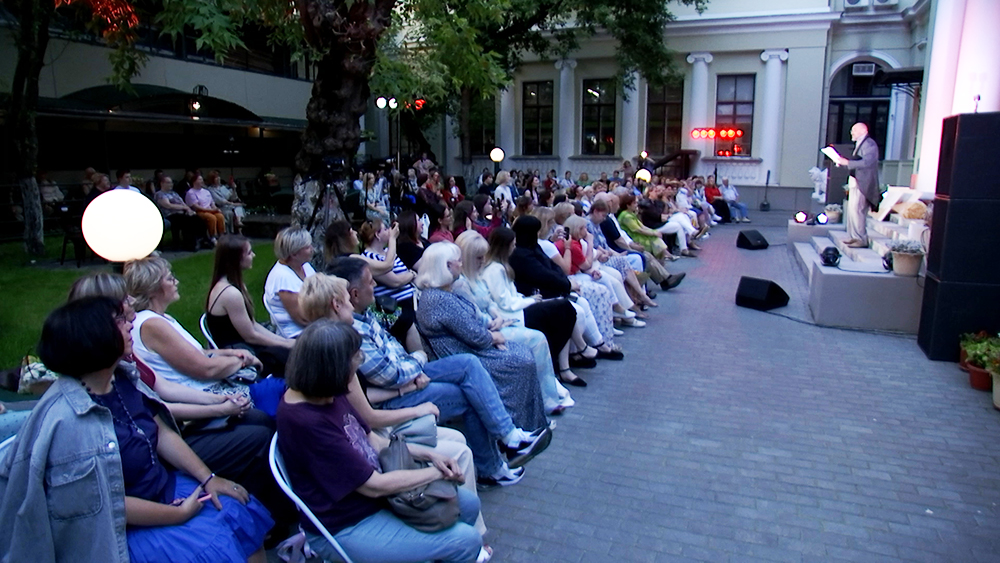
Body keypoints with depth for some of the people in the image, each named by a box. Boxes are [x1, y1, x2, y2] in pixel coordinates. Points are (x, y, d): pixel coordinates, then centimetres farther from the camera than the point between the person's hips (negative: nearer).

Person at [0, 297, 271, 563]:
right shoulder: (67, 420, -27)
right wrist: (180, 513, -15)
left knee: (246, 512, 0)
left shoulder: (123, 378, -4)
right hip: (126, 529, -7)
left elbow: (163, 433, 6)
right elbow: (102, 502, -22)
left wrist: (208, 478, -2)